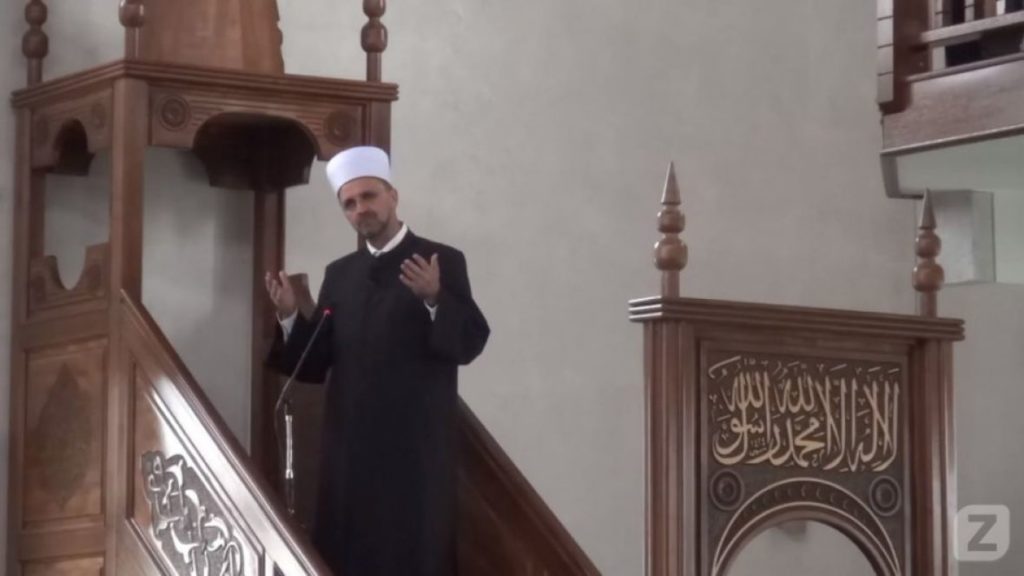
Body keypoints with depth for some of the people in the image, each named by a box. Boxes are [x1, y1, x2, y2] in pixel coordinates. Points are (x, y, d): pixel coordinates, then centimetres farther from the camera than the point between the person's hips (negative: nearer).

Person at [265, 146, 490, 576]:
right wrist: (290, 316, -6)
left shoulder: (443, 262, -1)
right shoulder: (339, 274, 13)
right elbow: (315, 364, 10)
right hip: (351, 443, 5)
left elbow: (470, 343, -9)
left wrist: (434, 300, -25)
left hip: (416, 444, -4)